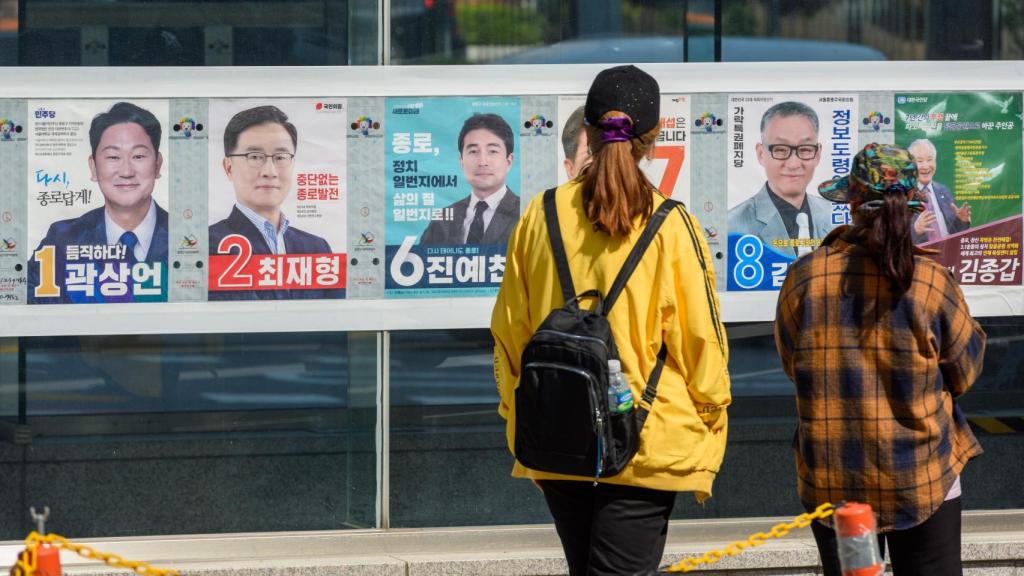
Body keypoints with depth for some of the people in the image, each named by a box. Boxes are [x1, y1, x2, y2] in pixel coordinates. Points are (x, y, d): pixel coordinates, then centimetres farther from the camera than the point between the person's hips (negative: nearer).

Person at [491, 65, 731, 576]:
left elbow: (509, 333, 9)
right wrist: (709, 447, 4)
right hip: (649, 447, -4)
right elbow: (700, 338, -5)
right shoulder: (671, 226, -8)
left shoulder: (541, 216, 3)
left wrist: (518, 425, 19)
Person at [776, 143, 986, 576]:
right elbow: (964, 373, 0)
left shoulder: (804, 278, -9)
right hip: (923, 479, -1)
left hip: (831, 480, 1)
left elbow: (792, 365, 5)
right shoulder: (931, 281, -12)